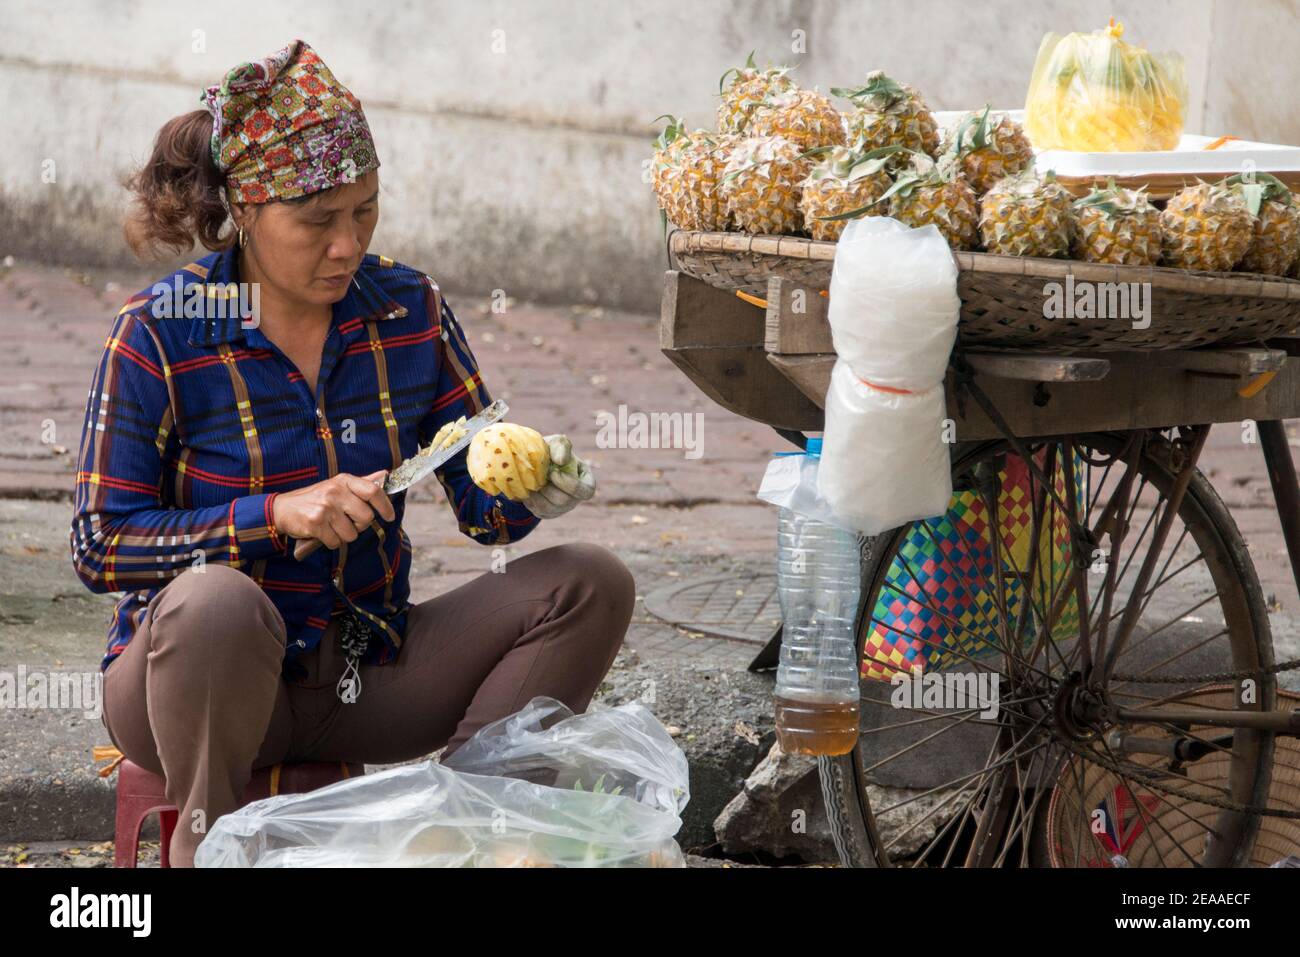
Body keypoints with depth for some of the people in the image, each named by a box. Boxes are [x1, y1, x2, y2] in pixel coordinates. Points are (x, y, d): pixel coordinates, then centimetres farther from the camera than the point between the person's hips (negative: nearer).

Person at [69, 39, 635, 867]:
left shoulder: (410, 310, 1)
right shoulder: (159, 335, -12)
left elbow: (481, 506, 5)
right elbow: (99, 548, -12)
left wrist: (531, 492, -20)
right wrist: (276, 515, -23)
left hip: (367, 672, 4)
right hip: (196, 676, -4)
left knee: (592, 583, -10)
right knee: (215, 600, -39)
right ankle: (205, 843, -15)